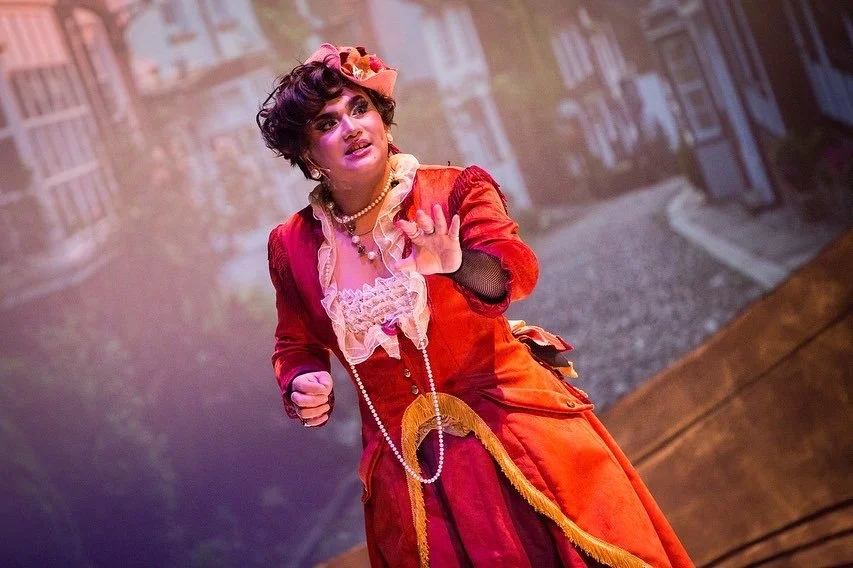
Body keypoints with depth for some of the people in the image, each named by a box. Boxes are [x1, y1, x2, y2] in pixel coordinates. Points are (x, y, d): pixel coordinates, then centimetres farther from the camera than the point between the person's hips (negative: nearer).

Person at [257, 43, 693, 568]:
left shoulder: (454, 191, -6)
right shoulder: (293, 246, 0)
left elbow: (514, 270, -22)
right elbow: (297, 346, 15)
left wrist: (459, 265, -43)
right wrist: (302, 387, -7)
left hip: (513, 426, -2)